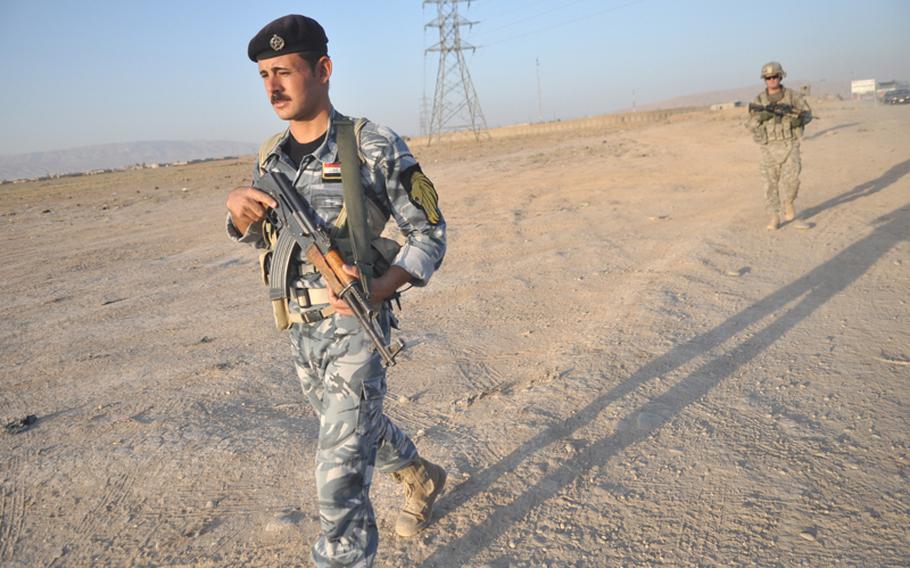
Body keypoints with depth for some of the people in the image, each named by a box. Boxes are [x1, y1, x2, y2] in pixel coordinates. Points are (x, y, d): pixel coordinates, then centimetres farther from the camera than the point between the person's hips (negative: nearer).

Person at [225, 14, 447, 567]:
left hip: (354, 324, -7)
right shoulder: (270, 157, 5)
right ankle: (422, 479, 54)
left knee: (340, 472, -7)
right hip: (299, 329, 7)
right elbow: (256, 236, 19)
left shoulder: (374, 146, -12)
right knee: (362, 425, 26)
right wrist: (239, 206, -6)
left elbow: (430, 232, -9)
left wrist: (383, 287, -26)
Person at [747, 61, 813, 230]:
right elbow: (752, 124, 0)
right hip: (769, 147, 1)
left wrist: (800, 119, -17)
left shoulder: (792, 95, 3)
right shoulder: (759, 100, 4)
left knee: (791, 177, -15)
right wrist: (762, 116, -21)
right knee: (771, 183, 1)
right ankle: (774, 217, 8)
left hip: (789, 144, -1)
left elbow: (807, 113, 5)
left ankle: (788, 204, 13)